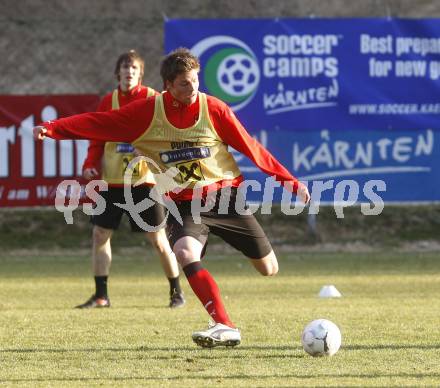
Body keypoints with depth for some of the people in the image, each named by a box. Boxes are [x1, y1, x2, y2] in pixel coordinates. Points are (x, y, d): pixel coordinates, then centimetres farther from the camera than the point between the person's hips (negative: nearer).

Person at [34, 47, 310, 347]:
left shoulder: (214, 109, -8)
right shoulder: (148, 112, -6)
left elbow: (251, 147, -2)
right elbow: (98, 123, -5)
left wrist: (289, 181, 0)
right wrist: (53, 129, -17)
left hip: (225, 196, 0)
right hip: (184, 203, 0)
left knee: (269, 269, 0)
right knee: (185, 253, -31)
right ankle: (225, 327, -31)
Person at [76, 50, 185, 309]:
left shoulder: (152, 99, -4)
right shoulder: (109, 101, 6)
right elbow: (97, 137, 10)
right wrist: (90, 165, -5)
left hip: (145, 180, -4)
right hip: (112, 179, 4)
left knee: (158, 239, -1)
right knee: (100, 234, 1)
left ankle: (177, 292, 14)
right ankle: (101, 295, 10)